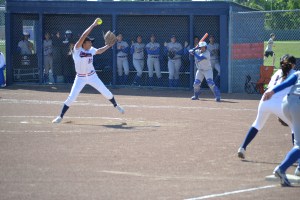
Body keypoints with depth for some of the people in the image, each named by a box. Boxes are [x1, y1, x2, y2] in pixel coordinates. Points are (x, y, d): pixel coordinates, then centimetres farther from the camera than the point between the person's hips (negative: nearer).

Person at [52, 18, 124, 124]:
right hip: (80, 78, -4)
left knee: (106, 92, 6)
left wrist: (109, 45, 12)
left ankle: (116, 105, 32)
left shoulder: (91, 50, -4)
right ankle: (60, 116, 4)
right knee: (71, 97, -8)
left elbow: (99, 51, 20)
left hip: (92, 76, 4)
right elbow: (83, 36, -32)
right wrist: (93, 25, -32)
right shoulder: (77, 49, -18)